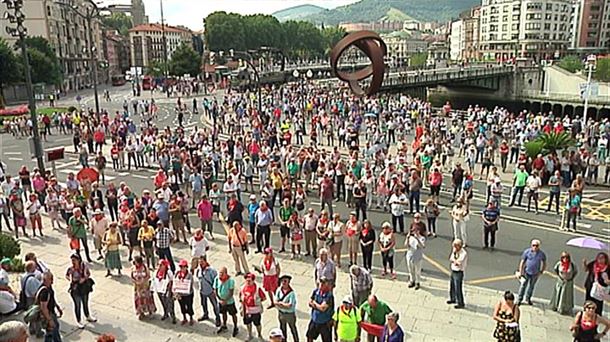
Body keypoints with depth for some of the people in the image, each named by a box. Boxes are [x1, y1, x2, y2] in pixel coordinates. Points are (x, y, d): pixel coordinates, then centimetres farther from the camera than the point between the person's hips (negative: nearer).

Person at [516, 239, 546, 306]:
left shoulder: (542, 254, -8)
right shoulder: (527, 252, -11)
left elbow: (544, 264, 7)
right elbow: (522, 262, -4)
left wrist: (541, 272, 1)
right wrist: (520, 272, -3)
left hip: (535, 274, 1)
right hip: (526, 272, -1)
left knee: (531, 286, 16)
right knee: (523, 285, 1)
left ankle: (528, 298, 34)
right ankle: (519, 299, 12)